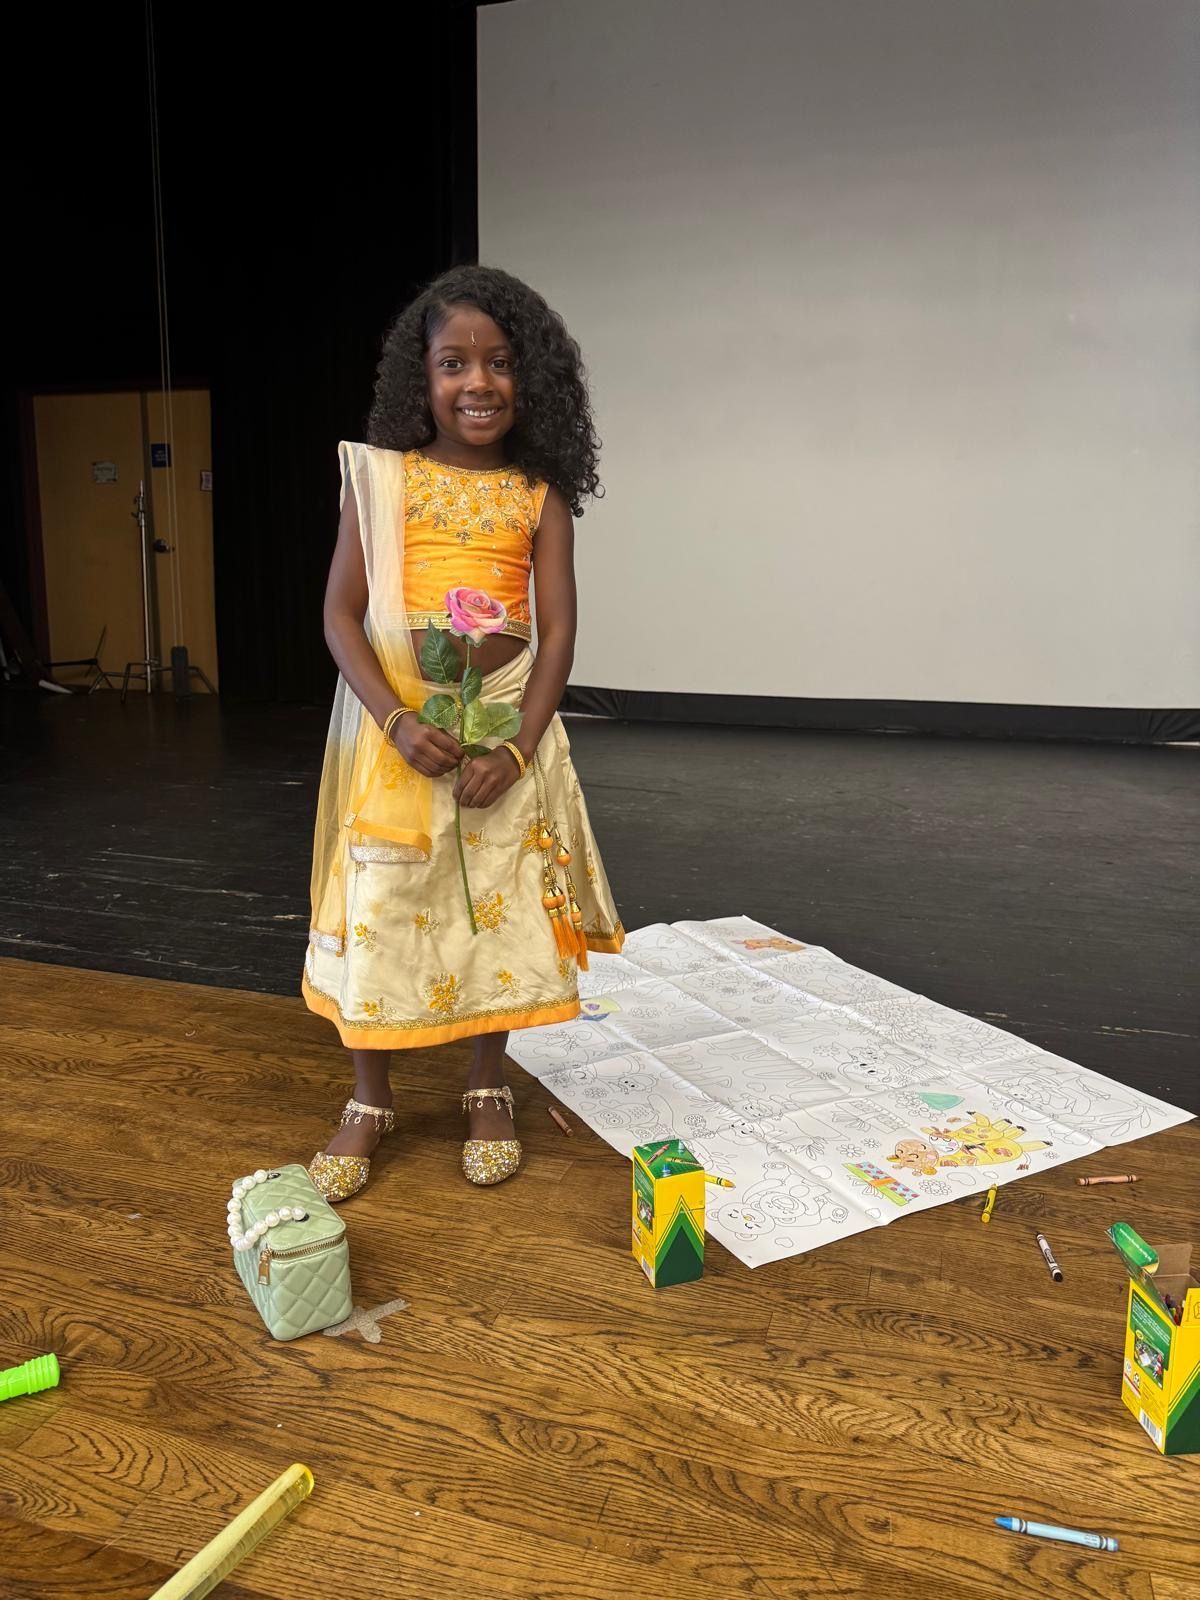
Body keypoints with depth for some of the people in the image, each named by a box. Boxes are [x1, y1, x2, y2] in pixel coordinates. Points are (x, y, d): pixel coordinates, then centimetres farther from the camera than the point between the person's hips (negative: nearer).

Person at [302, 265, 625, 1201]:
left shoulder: (539, 497, 1)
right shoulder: (381, 476, 0)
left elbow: (558, 631, -3)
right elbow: (341, 611, -3)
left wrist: (516, 747, -14)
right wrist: (397, 721, -16)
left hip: (505, 722, 1)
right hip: (396, 719, 0)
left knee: (498, 905, 7)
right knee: (381, 905, 4)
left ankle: (488, 1090, 27)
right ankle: (371, 1100, 23)